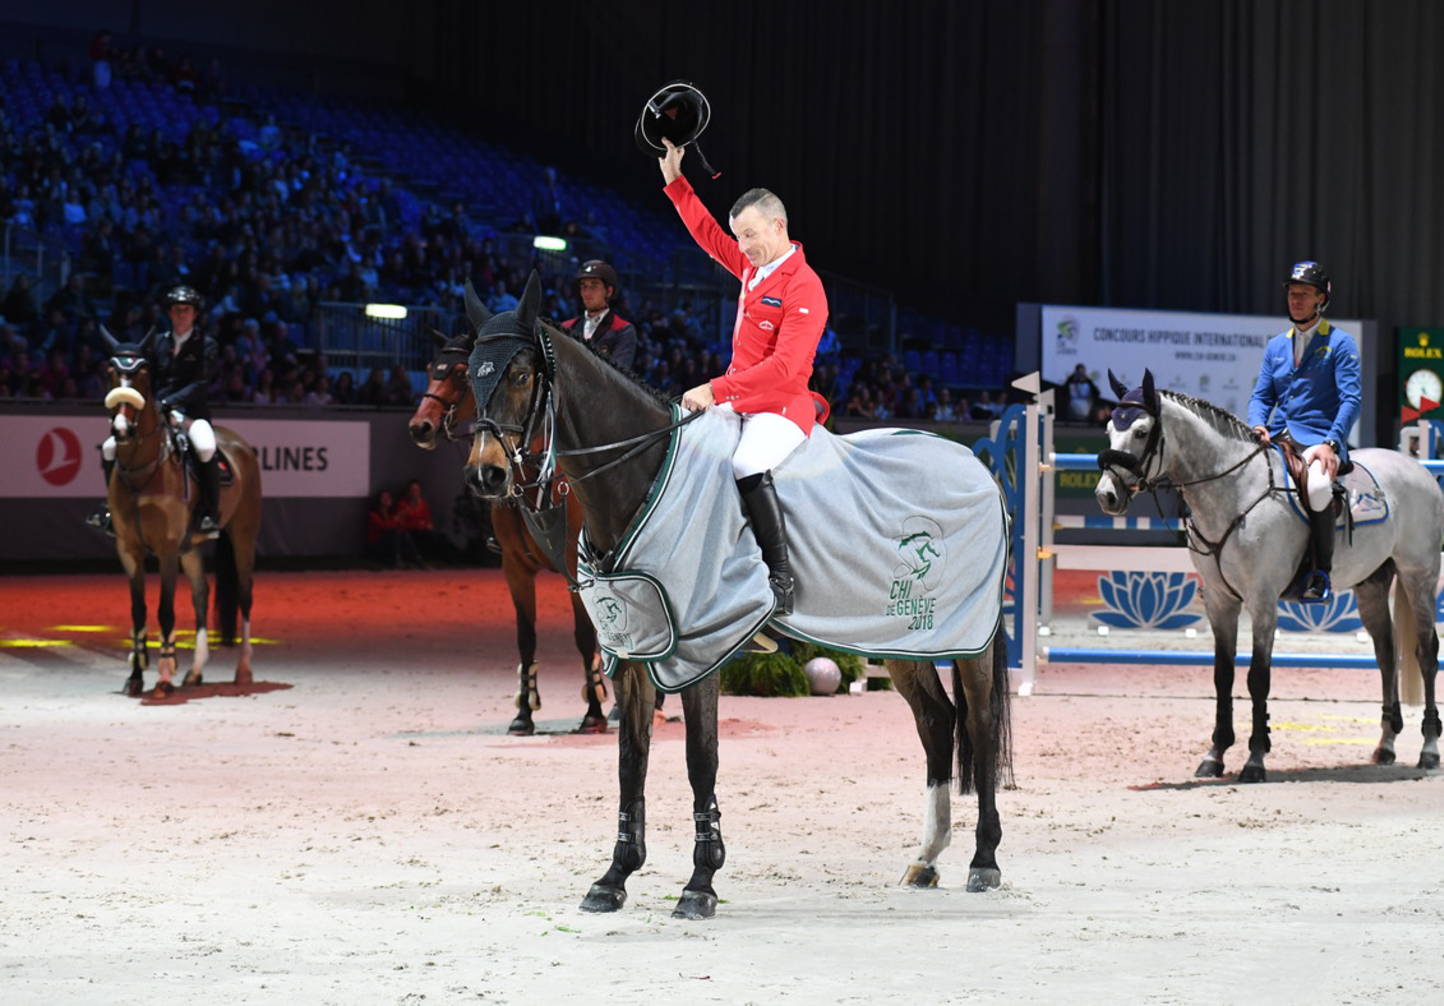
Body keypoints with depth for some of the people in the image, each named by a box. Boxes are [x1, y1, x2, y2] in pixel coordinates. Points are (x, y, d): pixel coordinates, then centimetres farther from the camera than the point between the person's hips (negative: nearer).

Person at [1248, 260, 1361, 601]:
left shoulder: (1340, 343, 3)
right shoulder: (1276, 346, 19)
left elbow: (1351, 399, -6)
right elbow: (1261, 396, 18)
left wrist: (1331, 444, -21)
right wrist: (1258, 427, -6)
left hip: (1318, 439, -6)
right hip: (1277, 439, 6)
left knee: (1317, 486, -37)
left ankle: (1321, 574, -25)